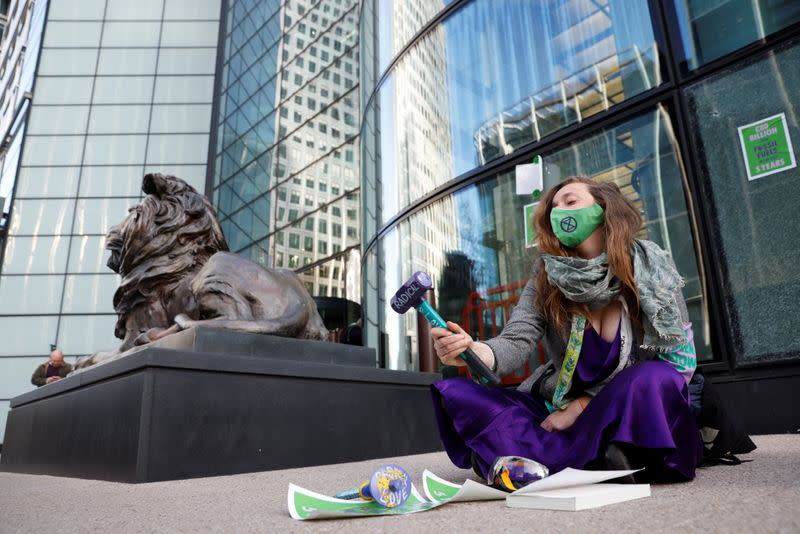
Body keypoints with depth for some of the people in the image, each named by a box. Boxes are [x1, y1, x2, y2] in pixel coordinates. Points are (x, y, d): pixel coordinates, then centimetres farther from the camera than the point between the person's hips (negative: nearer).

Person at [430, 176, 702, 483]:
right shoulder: (547, 277, -4)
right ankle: (600, 463, -20)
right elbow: (515, 344, -15)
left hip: (631, 415, -2)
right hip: (563, 410, 3)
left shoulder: (652, 269, -9)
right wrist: (472, 350, -39)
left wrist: (584, 404, -14)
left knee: (655, 379, -34)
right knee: (458, 395, -17)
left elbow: (676, 364, -9)